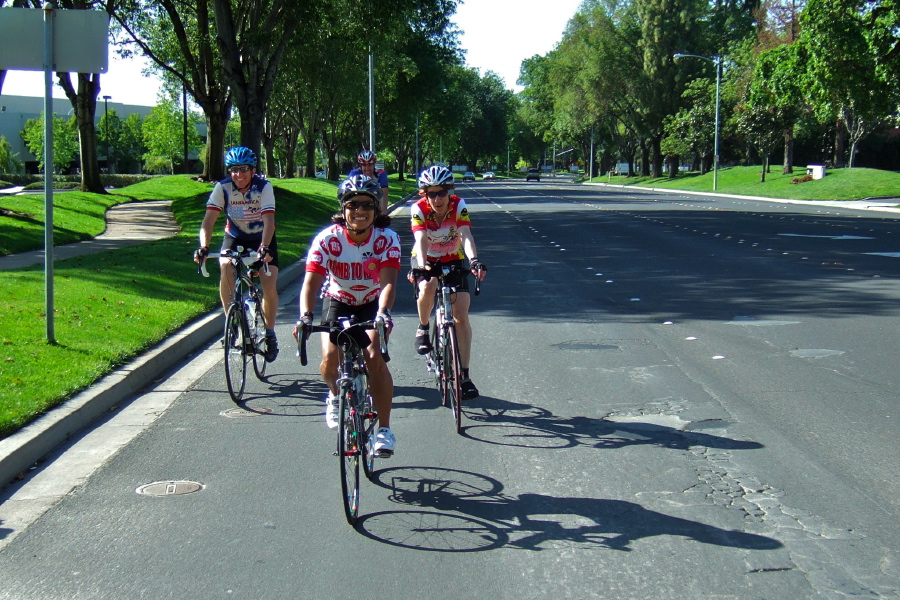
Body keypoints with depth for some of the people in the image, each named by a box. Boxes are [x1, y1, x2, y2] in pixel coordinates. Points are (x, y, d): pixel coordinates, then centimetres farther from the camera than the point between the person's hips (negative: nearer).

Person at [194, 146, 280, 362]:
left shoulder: (264, 187, -23)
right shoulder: (223, 187, -19)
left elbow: (269, 220, -33)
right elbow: (209, 219, -26)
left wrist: (264, 247, -50)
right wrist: (204, 247, -43)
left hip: (262, 239, -1)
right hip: (235, 238, 1)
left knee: (270, 286, -14)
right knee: (225, 269, -29)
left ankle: (270, 333, 9)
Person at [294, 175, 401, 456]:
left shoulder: (387, 239, -22)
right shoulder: (328, 238, -23)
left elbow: (388, 282, -32)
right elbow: (311, 281, -31)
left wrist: (383, 313, -51)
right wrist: (305, 315, -49)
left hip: (372, 305, 0)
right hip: (338, 303, 1)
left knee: (375, 358, -21)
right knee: (330, 357, -21)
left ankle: (384, 429, -8)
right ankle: (335, 395, 15)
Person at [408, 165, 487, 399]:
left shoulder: (459, 206, -21)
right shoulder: (419, 209, -22)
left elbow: (466, 236, -34)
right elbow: (421, 240, -34)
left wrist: (474, 260, -53)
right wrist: (421, 266, -53)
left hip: (453, 260, 1)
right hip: (426, 260, -1)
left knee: (461, 316, -10)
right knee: (427, 288, -36)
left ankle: (464, 375, -4)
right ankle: (423, 328, -5)